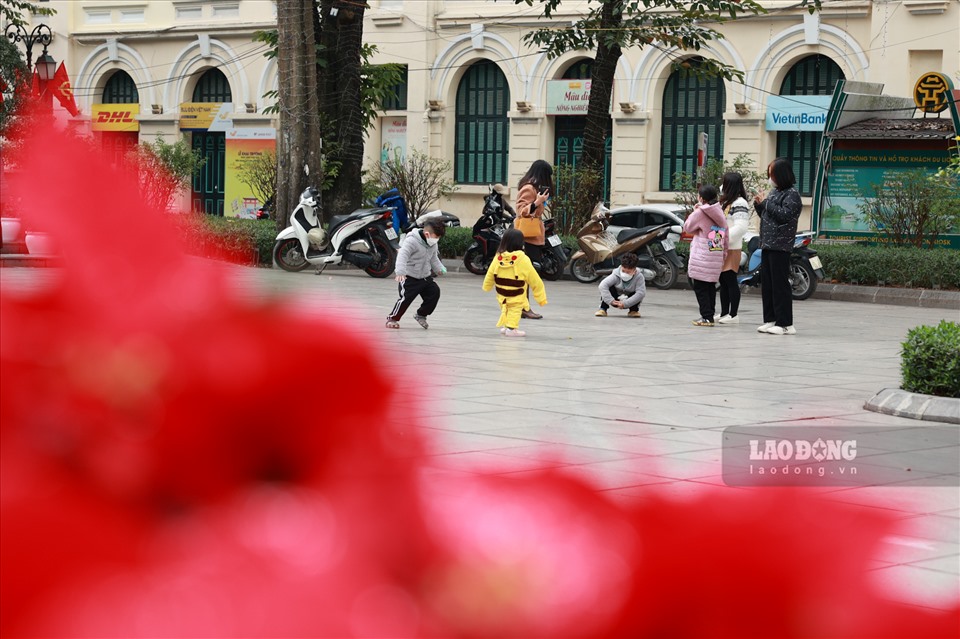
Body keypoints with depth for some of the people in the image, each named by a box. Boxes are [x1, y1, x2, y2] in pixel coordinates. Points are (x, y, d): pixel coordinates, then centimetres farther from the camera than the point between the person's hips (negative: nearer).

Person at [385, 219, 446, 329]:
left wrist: (439, 268, 13)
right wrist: (400, 272, -44)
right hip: (409, 278, -7)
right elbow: (402, 256, -33)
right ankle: (392, 318, 3)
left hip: (425, 277, 7)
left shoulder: (433, 244, 5)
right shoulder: (411, 241, -22)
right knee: (406, 298, -15)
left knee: (434, 292, -2)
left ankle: (421, 315, 16)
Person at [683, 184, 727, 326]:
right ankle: (710, 316, 14)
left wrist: (694, 212, 11)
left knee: (700, 287, -3)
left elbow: (687, 227, 2)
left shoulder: (700, 213, -10)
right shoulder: (720, 214, 10)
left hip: (702, 258, -7)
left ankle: (706, 317, -9)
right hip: (717, 259, 7)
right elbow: (726, 236, 13)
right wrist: (724, 252, 20)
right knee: (711, 287, 13)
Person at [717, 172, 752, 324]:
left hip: (732, 249, -9)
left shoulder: (739, 203, -11)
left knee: (730, 280, -7)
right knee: (723, 281, 11)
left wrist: (724, 237, -22)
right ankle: (724, 313, 17)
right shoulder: (725, 202, 19)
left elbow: (740, 228, -19)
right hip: (721, 248, 9)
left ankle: (733, 315, -5)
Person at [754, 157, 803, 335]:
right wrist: (759, 205, 7)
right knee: (766, 283, 10)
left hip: (780, 245, -9)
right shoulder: (774, 192, 18)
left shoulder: (792, 194, -8)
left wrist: (766, 202, -14)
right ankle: (770, 320, 16)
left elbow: (785, 215, -20)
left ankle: (785, 324, -7)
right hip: (767, 244, 9)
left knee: (780, 284, -9)